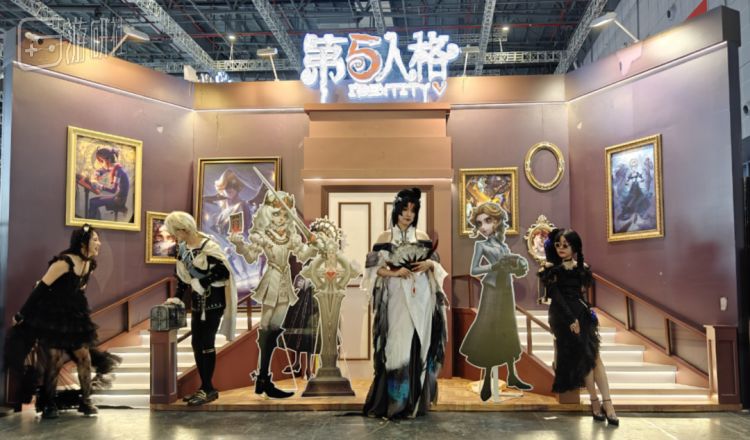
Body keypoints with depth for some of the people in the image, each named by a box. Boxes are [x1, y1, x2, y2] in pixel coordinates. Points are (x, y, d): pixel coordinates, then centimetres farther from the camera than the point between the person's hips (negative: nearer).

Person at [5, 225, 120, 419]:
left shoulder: (90, 264, 0)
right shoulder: (65, 262, -23)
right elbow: (41, 288, -20)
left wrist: (81, 314, 18)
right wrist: (21, 315, -16)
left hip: (72, 317, 7)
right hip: (51, 317, -7)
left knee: (84, 356, 2)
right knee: (53, 360, -3)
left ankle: (85, 401, 11)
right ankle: (49, 405, 13)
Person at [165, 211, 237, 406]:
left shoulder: (207, 246, -17)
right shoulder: (183, 248, 8)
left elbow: (224, 271, -20)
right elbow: (183, 276, 15)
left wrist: (201, 282, -16)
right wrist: (178, 297, 6)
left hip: (213, 300, -8)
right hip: (198, 300, 8)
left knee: (206, 343, -7)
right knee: (196, 343, 8)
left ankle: (208, 388, 2)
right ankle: (205, 387, 18)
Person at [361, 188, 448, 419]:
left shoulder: (422, 237, 10)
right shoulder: (385, 237, 3)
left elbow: (436, 264, 15)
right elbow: (375, 268, 0)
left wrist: (429, 264, -6)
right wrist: (395, 272, -15)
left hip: (421, 297, 3)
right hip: (396, 297, -2)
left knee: (419, 346, 2)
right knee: (397, 346, -6)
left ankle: (415, 401, 12)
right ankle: (394, 402, 4)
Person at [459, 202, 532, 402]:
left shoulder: (504, 245, 9)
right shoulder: (481, 245, -4)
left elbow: (508, 269, 12)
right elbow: (473, 270, -13)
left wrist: (517, 268, -9)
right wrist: (494, 266, -22)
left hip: (507, 290, 5)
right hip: (491, 291, -5)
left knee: (508, 331, 12)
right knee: (489, 332, -3)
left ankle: (512, 376, 24)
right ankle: (487, 381, 5)